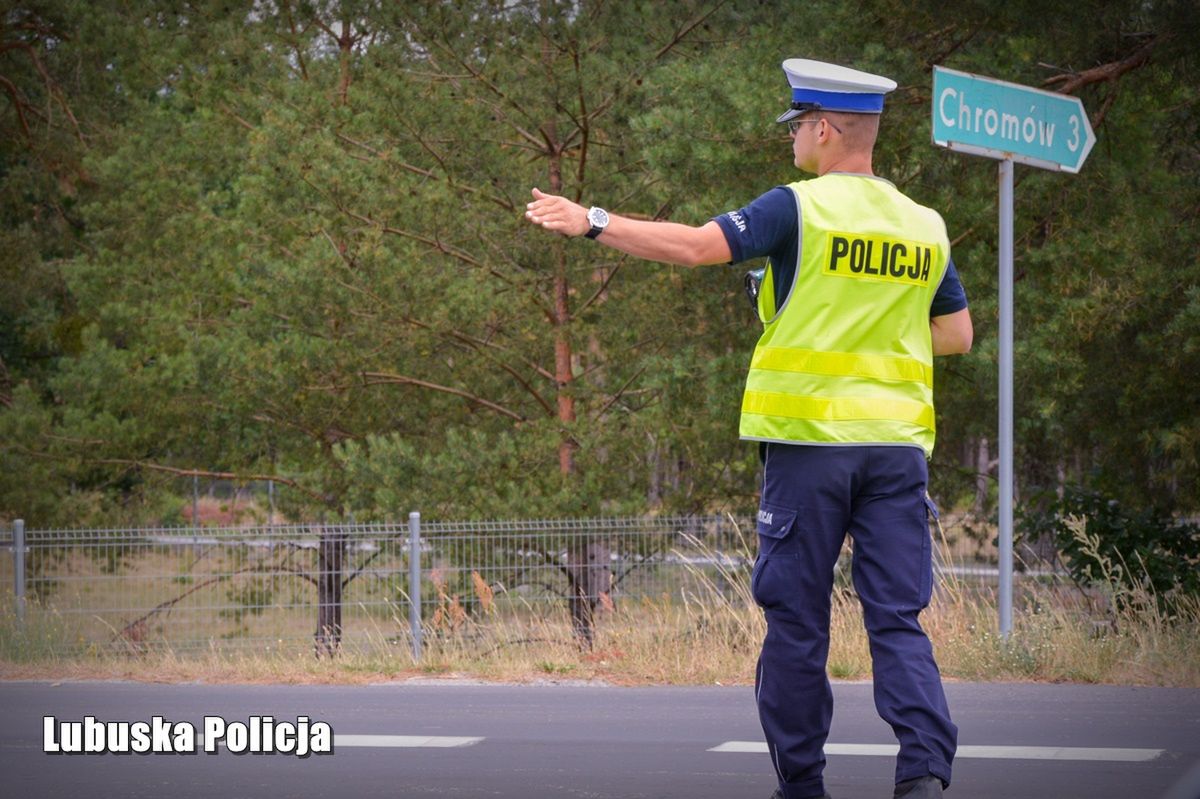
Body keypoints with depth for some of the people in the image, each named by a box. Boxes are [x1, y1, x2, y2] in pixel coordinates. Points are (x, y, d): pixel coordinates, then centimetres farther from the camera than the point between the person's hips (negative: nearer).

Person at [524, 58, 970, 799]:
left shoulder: (801, 208, -6)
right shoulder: (926, 226, 10)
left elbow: (694, 244, -12)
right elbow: (957, 333, 17)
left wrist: (592, 223, -4)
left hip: (810, 436, -4)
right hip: (897, 441, 4)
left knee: (797, 619, 6)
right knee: (898, 618, 2)